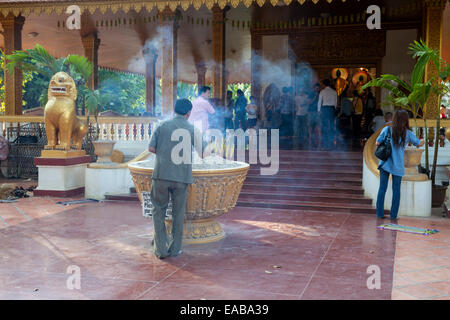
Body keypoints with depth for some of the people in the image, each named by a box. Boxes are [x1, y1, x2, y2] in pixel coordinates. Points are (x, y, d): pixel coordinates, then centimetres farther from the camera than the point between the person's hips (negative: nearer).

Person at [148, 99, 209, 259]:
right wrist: (209, 148, 24)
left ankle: (161, 249, 6)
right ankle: (174, 249, 17)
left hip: (161, 175, 1)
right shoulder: (192, 129, 2)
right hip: (182, 176, 0)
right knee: (178, 213, 12)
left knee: (159, 212, 11)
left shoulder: (163, 126, 5)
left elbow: (151, 148, 1)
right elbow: (203, 154, 1)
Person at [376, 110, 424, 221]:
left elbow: (377, 143, -7)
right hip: (398, 166, -1)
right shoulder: (408, 133, -2)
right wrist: (422, 141, 35)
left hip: (385, 163, 1)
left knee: (382, 188, 7)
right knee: (396, 190, 8)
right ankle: (393, 215, 11)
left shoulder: (387, 129, -4)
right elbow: (418, 144, 12)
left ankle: (380, 213, 10)